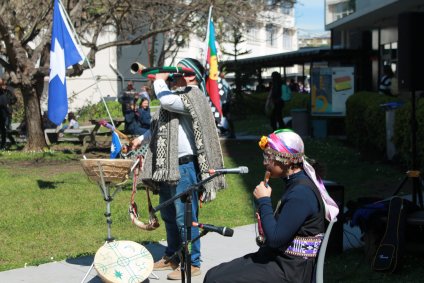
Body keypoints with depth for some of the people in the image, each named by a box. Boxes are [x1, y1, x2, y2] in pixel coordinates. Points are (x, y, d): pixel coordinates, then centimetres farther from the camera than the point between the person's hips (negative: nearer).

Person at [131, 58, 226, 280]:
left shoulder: (193, 96, -11)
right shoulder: (179, 95, 20)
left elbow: (166, 100, -26)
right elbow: (160, 124, 28)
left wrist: (159, 80, -8)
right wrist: (143, 138, 18)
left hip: (184, 166, -10)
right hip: (168, 165, 10)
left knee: (185, 217, -6)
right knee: (168, 214, 18)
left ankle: (192, 263, 2)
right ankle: (172, 256, 30)